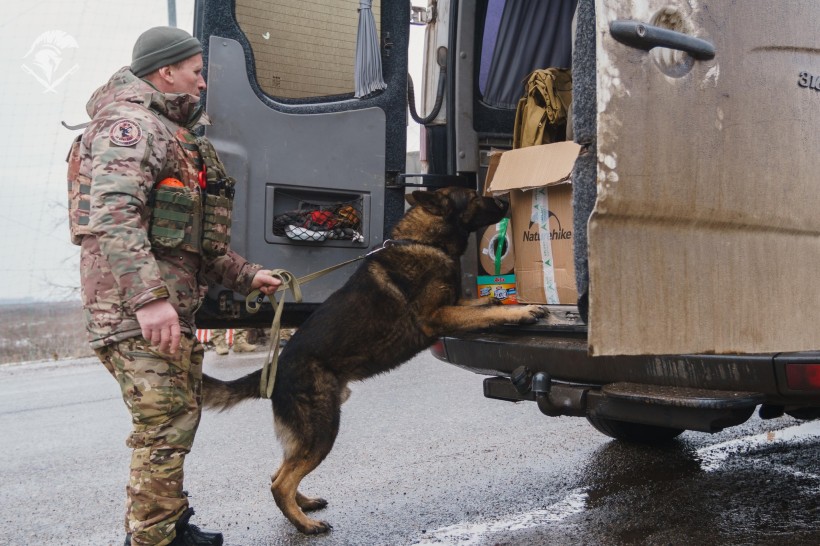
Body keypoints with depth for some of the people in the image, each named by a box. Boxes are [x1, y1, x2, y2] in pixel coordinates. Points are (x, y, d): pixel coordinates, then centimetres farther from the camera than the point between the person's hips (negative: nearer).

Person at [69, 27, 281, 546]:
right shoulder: (131, 123, -7)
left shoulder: (171, 134, 25)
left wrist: (245, 274, 21)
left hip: (173, 307, 10)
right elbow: (113, 214, -23)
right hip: (138, 311, -10)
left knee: (180, 420, 18)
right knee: (166, 430, -10)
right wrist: (148, 298, -31)